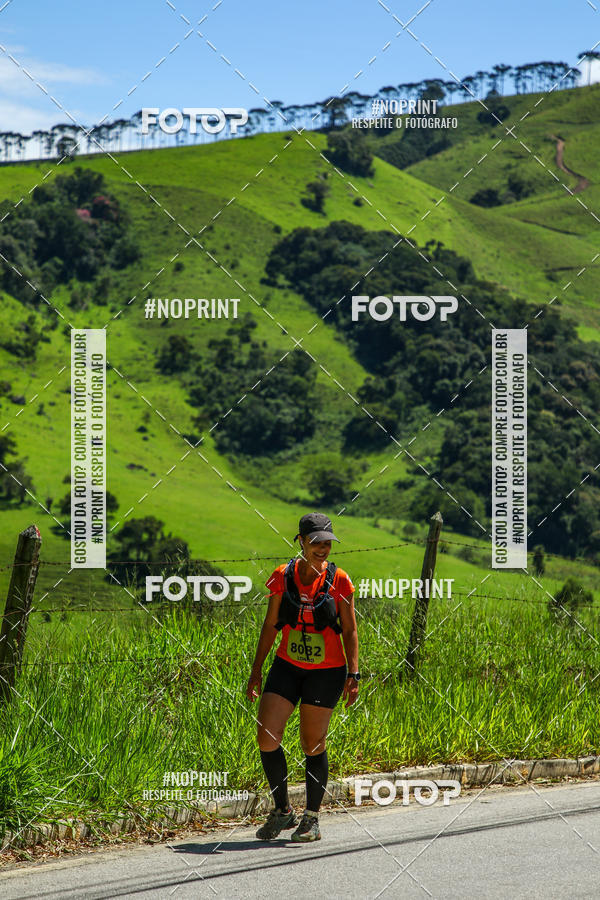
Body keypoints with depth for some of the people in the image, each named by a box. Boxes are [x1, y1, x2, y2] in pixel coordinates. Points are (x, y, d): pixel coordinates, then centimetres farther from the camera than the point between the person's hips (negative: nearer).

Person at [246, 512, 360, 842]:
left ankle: (312, 818, 18)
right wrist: (256, 670, 4)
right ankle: (282, 810, 9)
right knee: (267, 737, -9)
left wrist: (353, 675, -7)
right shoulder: (283, 576, -1)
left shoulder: (338, 581, -5)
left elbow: (349, 632, 0)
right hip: (287, 666, 2)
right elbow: (270, 625, 6)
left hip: (326, 671, -2)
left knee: (313, 744, 2)